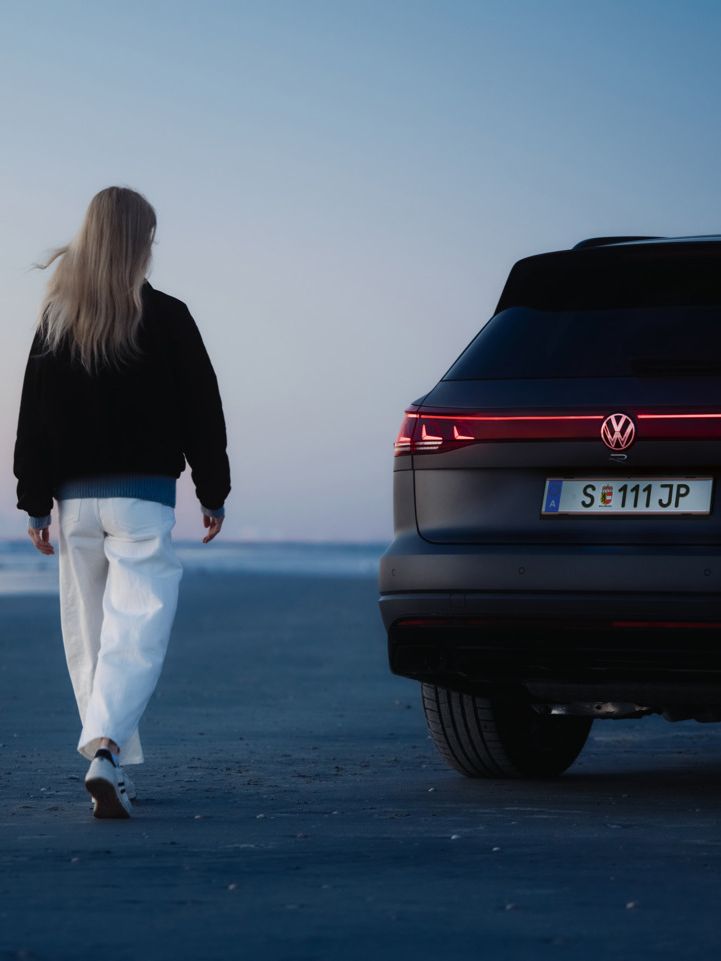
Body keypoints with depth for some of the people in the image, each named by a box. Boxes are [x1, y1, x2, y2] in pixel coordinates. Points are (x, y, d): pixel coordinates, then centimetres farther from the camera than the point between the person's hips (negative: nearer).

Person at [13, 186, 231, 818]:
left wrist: (36, 505, 10)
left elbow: (33, 421, 5)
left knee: (87, 633, 11)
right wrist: (214, 495, 9)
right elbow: (202, 415, 0)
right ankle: (107, 749, -28)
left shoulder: (54, 322, 5)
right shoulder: (166, 319, -3)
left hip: (74, 498, 3)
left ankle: (114, 770, 14)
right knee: (137, 626, -8)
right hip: (143, 495, -3)